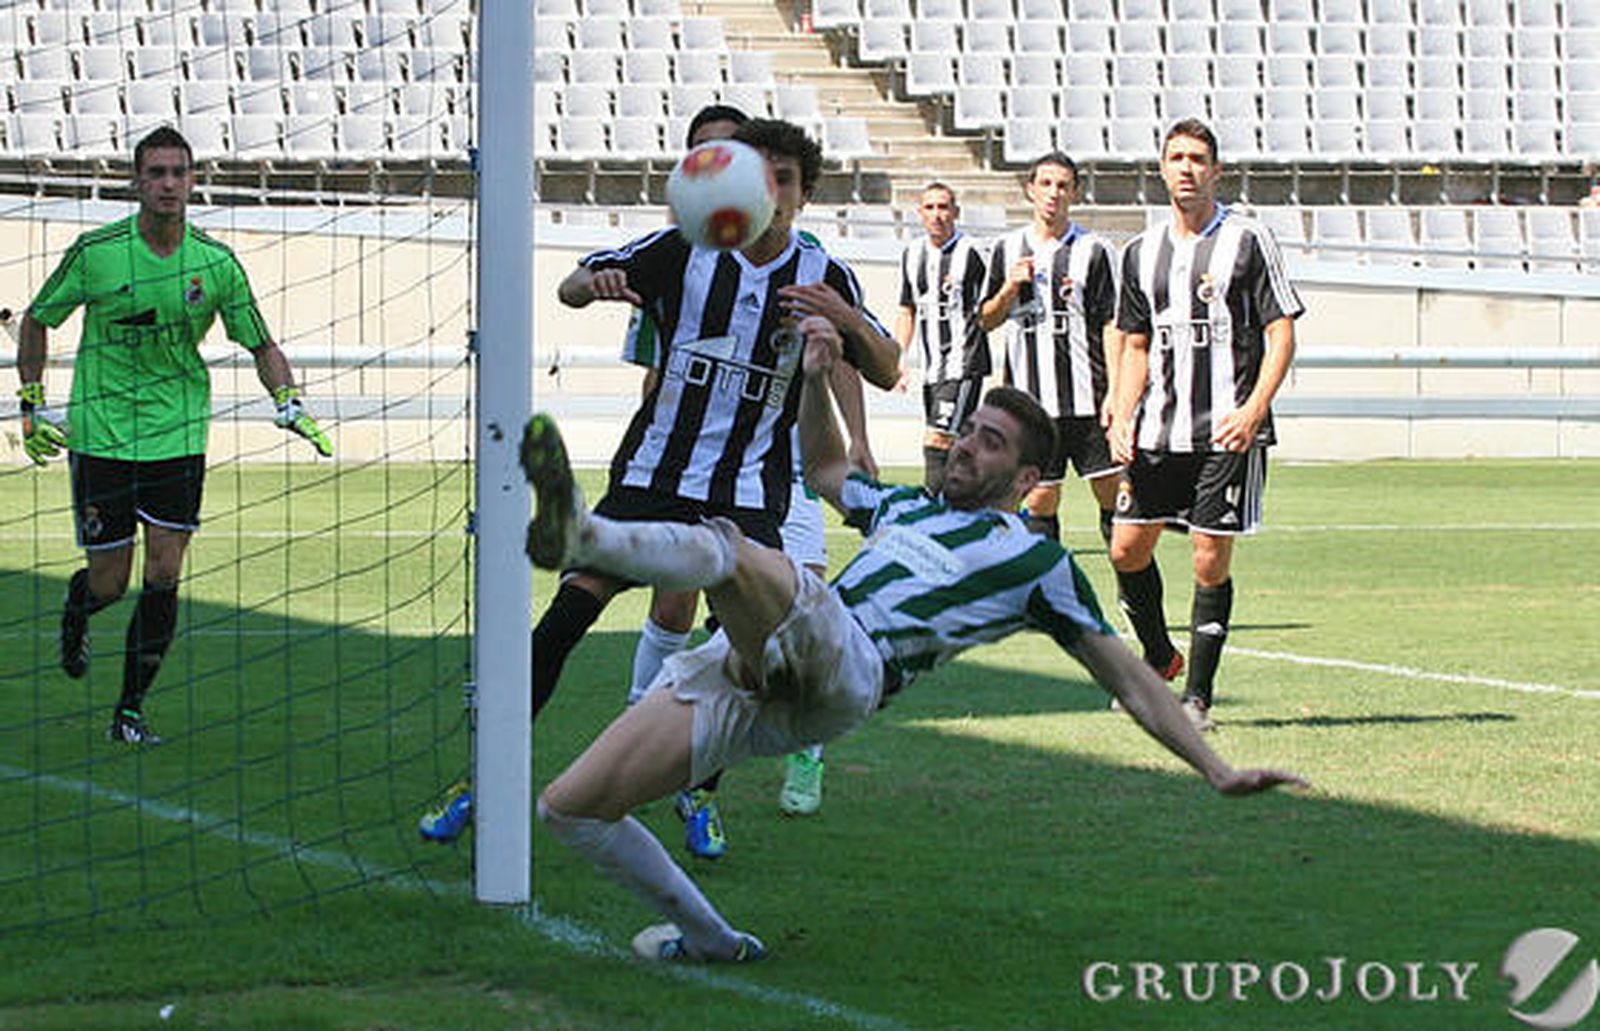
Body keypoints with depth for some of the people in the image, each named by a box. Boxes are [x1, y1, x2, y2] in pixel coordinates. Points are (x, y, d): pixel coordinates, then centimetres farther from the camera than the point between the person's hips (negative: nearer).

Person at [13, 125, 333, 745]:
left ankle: (130, 711, 6)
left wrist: (289, 404, -9)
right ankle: (75, 613, 40)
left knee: (163, 577, -6)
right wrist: (33, 404, 1)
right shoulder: (95, 252, -9)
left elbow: (260, 345, 7)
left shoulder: (216, 263, -4)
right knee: (108, 582, 2)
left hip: (178, 435, 1)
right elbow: (37, 320, 6)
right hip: (100, 433, -1)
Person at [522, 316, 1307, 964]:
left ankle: (580, 536, -63)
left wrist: (1219, 772, 15)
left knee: (726, 548, -36)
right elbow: (826, 473, 55)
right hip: (748, 677, 7)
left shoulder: (1035, 561, 18)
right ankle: (709, 940, 11)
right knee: (570, 807, -1)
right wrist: (815, 378, 40)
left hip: (849, 668, -7)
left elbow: (1129, 680, 20)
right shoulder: (907, 508, 35)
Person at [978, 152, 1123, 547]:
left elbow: (1112, 325, -1)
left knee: (1113, 495, -5)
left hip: (1087, 398, -3)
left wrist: (1114, 393, -9)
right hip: (1031, 400, 3)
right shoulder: (1008, 248, 11)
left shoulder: (1093, 250, 0)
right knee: (1039, 500, 5)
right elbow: (986, 320, 17)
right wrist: (1010, 289, -4)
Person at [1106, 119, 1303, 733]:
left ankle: (1197, 696, 3)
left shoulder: (1247, 241, -2)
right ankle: (1158, 659, 26)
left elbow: (1281, 334, -5)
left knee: (1210, 562, -5)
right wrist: (1123, 417, 5)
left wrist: (1252, 410, -17)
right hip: (1157, 431, 5)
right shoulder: (1142, 252, 12)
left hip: (1227, 433, -5)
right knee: (1127, 549, 3)